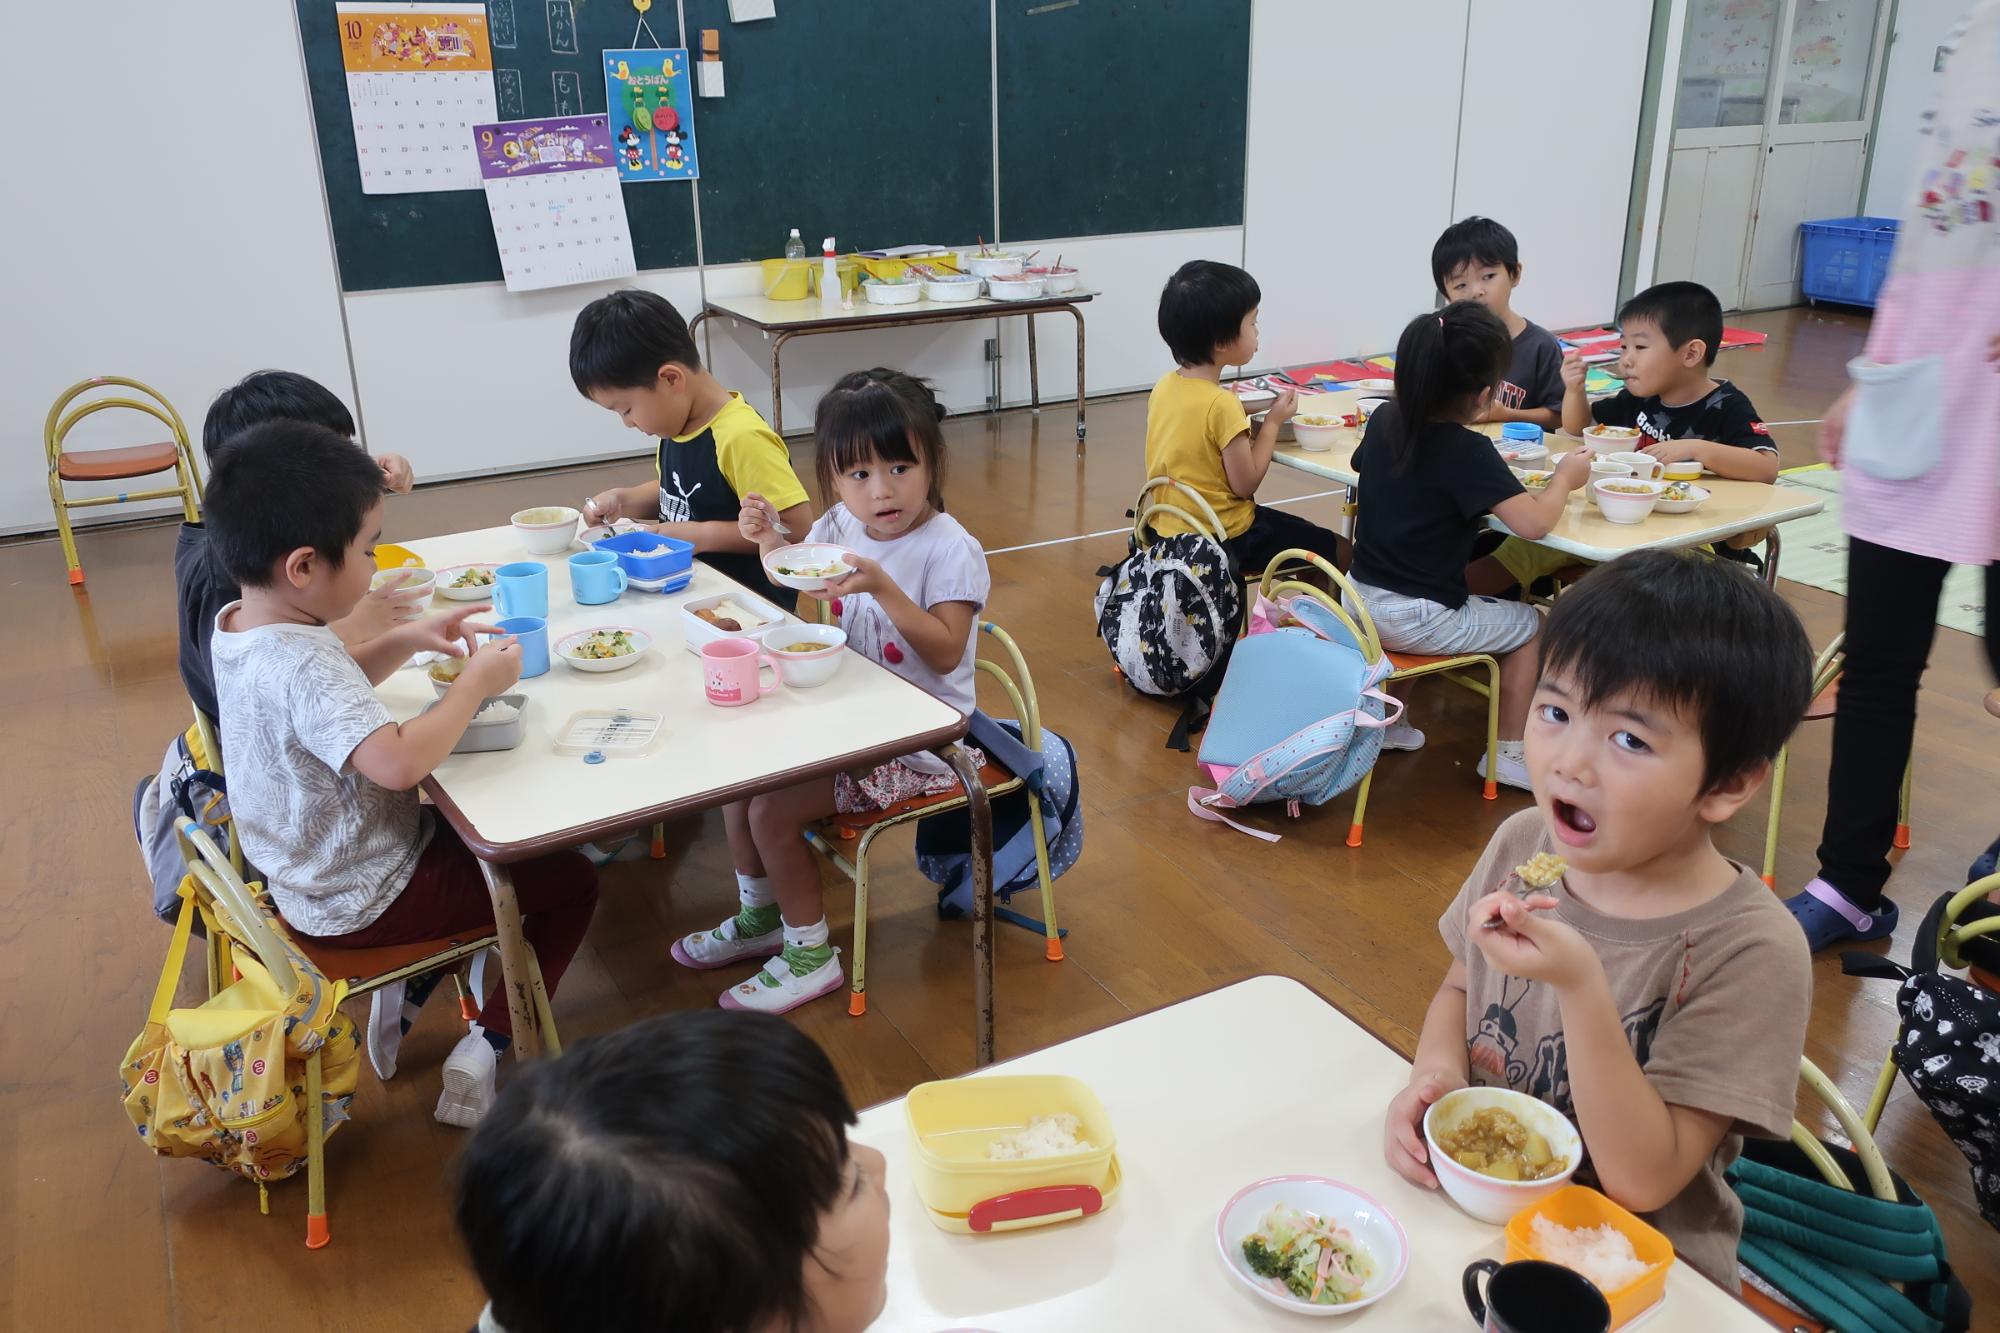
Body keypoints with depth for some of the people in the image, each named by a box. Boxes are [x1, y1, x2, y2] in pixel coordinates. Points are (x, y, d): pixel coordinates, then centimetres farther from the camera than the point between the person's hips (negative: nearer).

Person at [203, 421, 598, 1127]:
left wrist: (404, 640, -1)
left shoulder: (236, 624, -3)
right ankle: (481, 1053, 1)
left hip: (304, 873, 9)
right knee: (571, 880, 1)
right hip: (360, 902, -9)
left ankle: (400, 998, 28)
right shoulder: (296, 664, -33)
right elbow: (397, 760, -46)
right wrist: (476, 682, -31)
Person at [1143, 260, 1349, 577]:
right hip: (1225, 539, -8)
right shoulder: (1222, 405, -25)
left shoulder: (1164, 387, -2)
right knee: (1339, 552, 7)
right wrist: (1273, 423, -8)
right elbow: (1245, 485, -17)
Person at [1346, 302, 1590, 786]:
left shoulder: (1384, 419, -2)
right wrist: (1565, 477, -6)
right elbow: (1532, 522, -27)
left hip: (1360, 600, 7)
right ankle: (1507, 755, 20)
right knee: (1531, 624, 16)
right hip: (1415, 620, -7)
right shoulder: (1466, 450, -22)